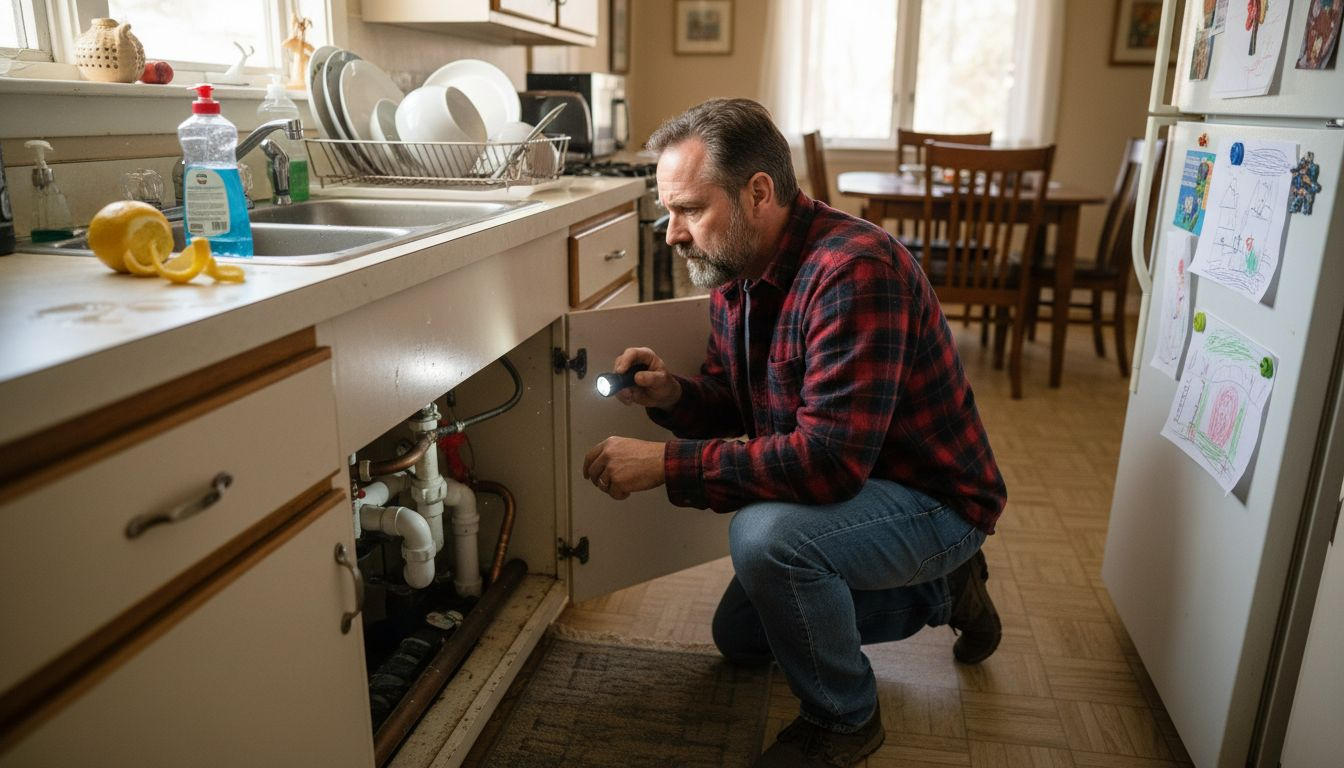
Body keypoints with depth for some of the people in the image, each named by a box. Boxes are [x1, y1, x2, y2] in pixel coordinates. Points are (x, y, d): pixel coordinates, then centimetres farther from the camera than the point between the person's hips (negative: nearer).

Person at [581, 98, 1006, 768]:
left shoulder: (854, 268, -31)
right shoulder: (734, 273, -3)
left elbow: (829, 460, -36)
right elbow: (735, 408, 6)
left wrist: (667, 463, -33)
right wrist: (672, 394, -17)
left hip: (935, 502, -9)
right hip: (847, 488, 9)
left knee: (765, 534, -35)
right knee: (739, 638, 20)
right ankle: (940, 592, 28)